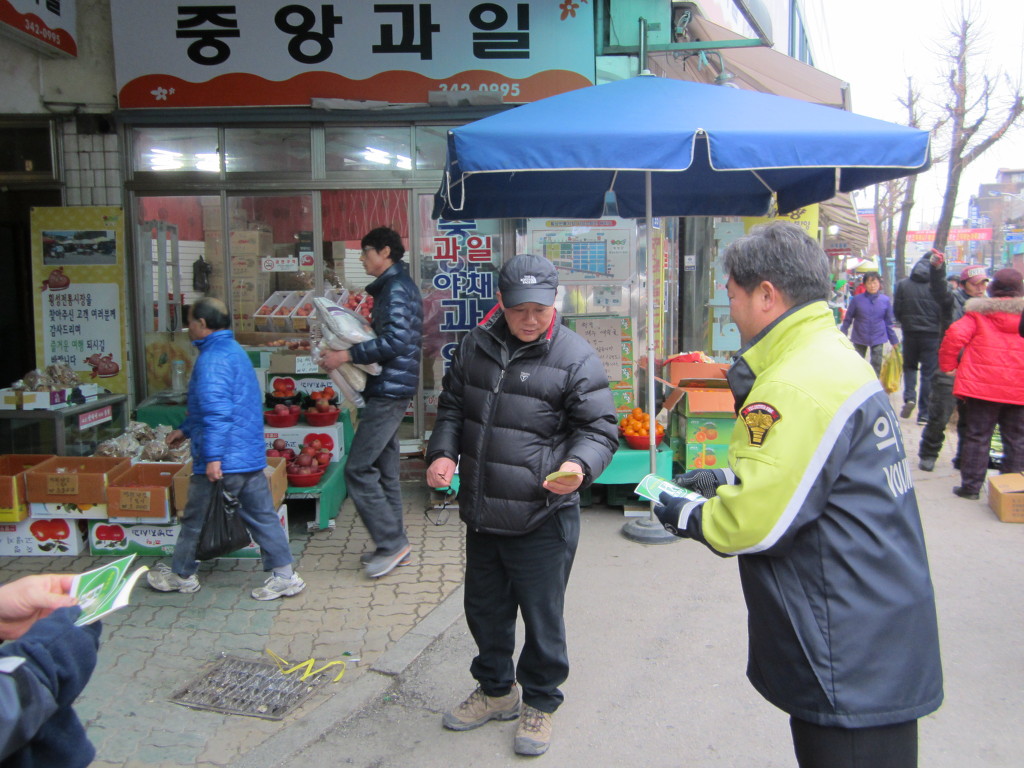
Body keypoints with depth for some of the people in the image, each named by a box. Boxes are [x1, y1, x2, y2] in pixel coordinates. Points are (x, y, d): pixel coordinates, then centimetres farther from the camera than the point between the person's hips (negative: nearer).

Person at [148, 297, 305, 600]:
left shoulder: (212, 359, -16)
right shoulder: (235, 351, 16)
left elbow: (216, 412, -25)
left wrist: (212, 456, -26)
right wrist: (185, 429, 33)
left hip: (222, 458, -9)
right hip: (251, 453, 9)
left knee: (194, 519, 10)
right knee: (261, 515, 8)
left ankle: (180, 575, 27)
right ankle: (284, 574, 8)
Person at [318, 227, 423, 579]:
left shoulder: (396, 288, -13)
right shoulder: (397, 285, 19)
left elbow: (395, 341, -23)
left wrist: (346, 355, -21)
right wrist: (349, 348, 15)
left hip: (389, 389, -11)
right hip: (391, 388, 11)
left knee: (358, 469, -9)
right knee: (383, 468, 14)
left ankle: (392, 543, -2)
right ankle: (394, 543, 22)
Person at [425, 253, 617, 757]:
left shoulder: (575, 357, -11)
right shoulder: (476, 344, 5)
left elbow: (600, 427, -8)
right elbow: (452, 406, 16)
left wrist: (579, 464, -28)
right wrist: (443, 451, 0)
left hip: (542, 520, -5)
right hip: (481, 515, 6)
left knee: (542, 617, 9)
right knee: (484, 608, 21)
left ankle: (539, 704, 34)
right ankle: (495, 691, 44)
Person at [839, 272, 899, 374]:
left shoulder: (885, 300, -3)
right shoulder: (857, 299, -8)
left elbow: (888, 323, 6)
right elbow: (848, 319, 1)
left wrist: (894, 341, 9)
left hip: (878, 339, 0)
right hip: (859, 339, 0)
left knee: (876, 366, 1)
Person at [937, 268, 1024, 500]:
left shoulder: (978, 313, -1)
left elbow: (955, 335, -12)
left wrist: (947, 364, -2)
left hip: (982, 386, -2)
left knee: (977, 436, 5)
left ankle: (971, 485, 6)